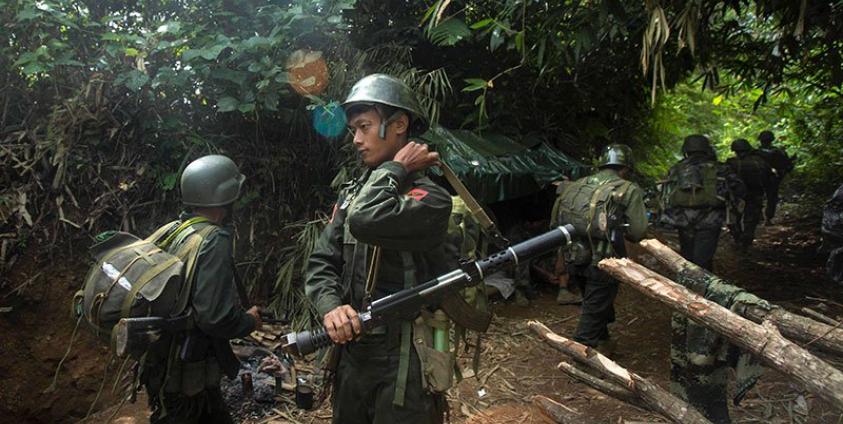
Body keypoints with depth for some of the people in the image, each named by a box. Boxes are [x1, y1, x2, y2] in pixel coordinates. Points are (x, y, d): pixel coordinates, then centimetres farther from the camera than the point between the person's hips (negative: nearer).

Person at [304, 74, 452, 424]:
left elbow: (366, 222, -32)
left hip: (404, 364, -7)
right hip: (351, 353, 7)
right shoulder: (351, 195, 8)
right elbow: (321, 263, 5)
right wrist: (331, 306, -15)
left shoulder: (430, 198, -14)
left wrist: (395, 168, -16)